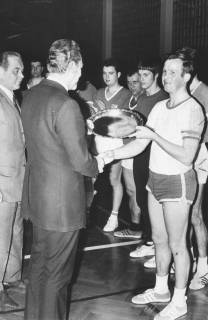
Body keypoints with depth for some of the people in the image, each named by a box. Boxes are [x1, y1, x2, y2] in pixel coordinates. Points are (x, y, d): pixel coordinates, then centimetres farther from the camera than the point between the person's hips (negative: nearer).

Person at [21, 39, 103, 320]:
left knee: (39, 261, 24)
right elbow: (81, 161, -21)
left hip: (36, 195, 9)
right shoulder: (66, 105, -23)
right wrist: (97, 165, 1)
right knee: (57, 272, 9)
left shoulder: (30, 96, 3)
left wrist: (81, 128, 16)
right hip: (61, 201, -9)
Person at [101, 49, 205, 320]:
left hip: (177, 182, -7)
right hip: (155, 179, 7)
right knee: (159, 239, 18)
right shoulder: (160, 107, 6)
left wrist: (155, 136, -27)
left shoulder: (193, 110, -16)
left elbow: (186, 156, -22)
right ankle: (161, 290, 36)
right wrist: (113, 153, -11)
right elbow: (140, 144, 4)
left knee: (177, 244, 4)